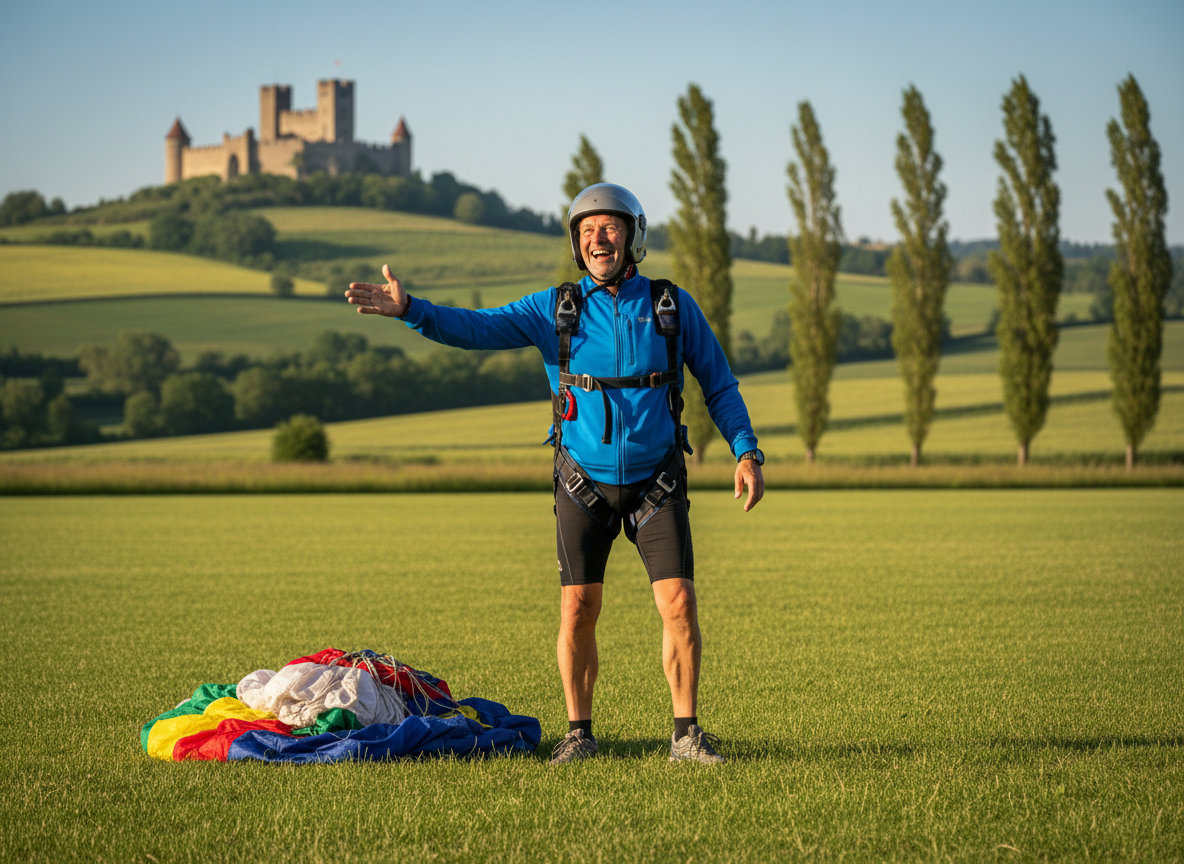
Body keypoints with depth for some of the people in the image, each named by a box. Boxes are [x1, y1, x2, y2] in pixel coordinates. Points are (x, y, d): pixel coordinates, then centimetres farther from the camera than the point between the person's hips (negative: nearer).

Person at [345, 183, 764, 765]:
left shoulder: (674, 308, -3)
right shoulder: (555, 309, -4)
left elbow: (720, 386, 4)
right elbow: (475, 327, -13)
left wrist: (746, 453, -9)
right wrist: (406, 309, -28)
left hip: (656, 484, 0)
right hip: (585, 484, 0)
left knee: (679, 604, -10)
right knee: (578, 609, -4)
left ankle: (686, 735, 1)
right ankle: (579, 733, 11)